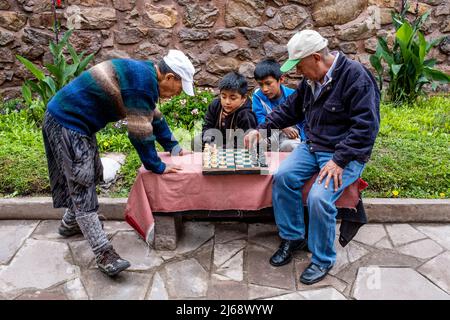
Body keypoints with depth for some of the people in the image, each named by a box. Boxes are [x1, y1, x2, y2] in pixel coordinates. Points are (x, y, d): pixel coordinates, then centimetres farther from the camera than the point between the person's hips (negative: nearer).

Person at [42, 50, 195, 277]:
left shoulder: (145, 73, 9)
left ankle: (70, 224, 40)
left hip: (75, 121, 10)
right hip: (67, 123, -10)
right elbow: (140, 130, -21)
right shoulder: (143, 81, -23)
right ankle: (104, 254, -7)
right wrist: (157, 166, -10)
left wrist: (172, 146, 22)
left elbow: (153, 116, 19)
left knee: (90, 175, 20)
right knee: (82, 184, -10)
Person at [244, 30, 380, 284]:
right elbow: (291, 109, 19)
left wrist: (339, 161, -26)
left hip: (346, 154, -7)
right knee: (283, 177, -14)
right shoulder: (311, 80, 7)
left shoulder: (356, 76, -18)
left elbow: (366, 126, -22)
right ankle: (293, 238, 7)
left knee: (319, 198, -26)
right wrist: (261, 129, 10)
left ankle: (323, 260, 0)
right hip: (313, 146, 7)